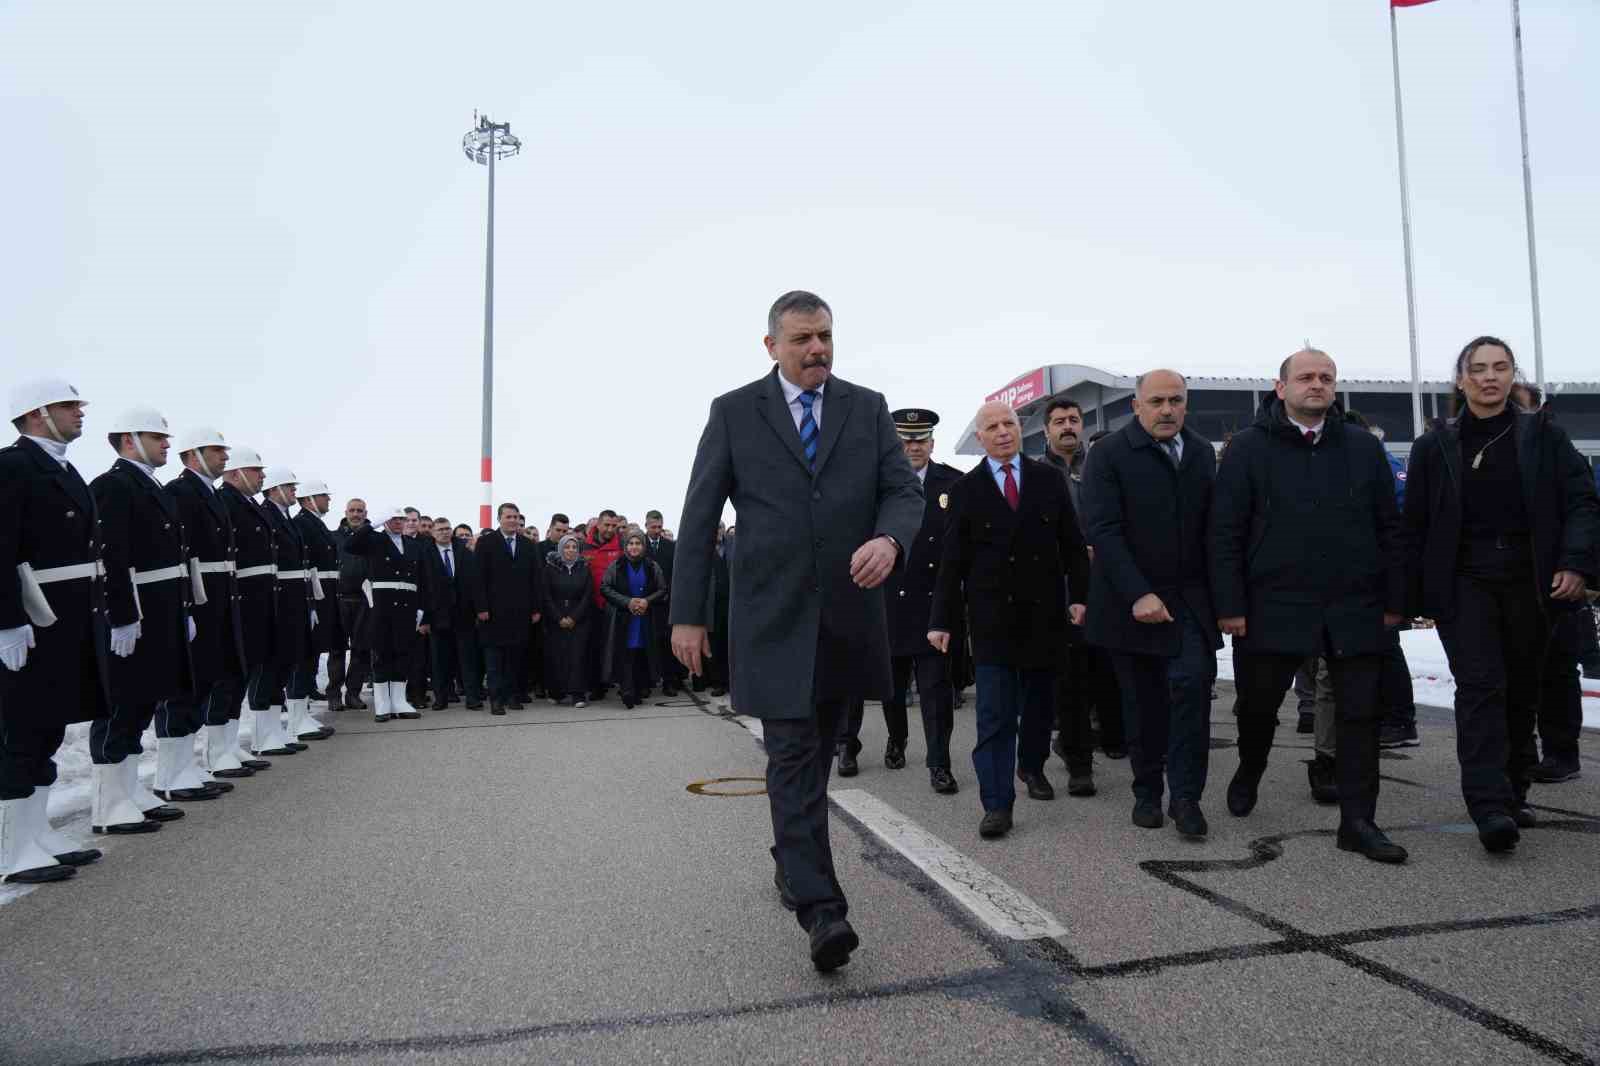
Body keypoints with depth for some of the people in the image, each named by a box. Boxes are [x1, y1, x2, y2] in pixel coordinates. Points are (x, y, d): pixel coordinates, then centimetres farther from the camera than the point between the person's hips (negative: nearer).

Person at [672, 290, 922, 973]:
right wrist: (687, 614, -2)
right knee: (793, 754, -8)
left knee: (816, 751, 15)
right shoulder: (734, 412, 1)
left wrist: (889, 539, -22)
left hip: (849, 610, 3)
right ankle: (819, 907, -8)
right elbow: (699, 517, 1)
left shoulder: (868, 407, 8)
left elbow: (904, 491, 2)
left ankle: (791, 860, 34)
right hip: (773, 613, -3)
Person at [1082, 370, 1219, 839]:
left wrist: (1218, 591, 4)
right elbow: (1104, 531, -14)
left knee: (1192, 684, -11)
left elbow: (1210, 525, 12)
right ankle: (1147, 792, 21)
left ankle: (1186, 795, -1)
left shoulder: (1202, 452, 9)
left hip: (1190, 599, 3)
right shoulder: (1109, 453, -7)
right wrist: (1137, 595, -20)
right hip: (1132, 601, -3)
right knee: (1143, 700, 6)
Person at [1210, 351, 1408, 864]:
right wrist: (1230, 605, -9)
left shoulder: (1363, 447, 9)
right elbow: (1224, 532, -4)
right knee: (1258, 705, 10)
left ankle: (1358, 822, 11)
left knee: (1360, 714, 2)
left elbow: (1389, 528, 10)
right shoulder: (1249, 447, -1)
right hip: (1274, 607, -2)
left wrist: (1394, 600, 5)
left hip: (1355, 610, 2)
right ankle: (1248, 775, 38)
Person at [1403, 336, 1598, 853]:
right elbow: (1415, 525, 5)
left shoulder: (1544, 437, 7)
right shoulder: (1435, 447, 5)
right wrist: (1409, 595, 2)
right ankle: (1490, 807, -18)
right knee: (1480, 684, -14)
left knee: (1522, 690, 10)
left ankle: (1514, 795, 25)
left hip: (1530, 583, 2)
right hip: (1463, 583, -2)